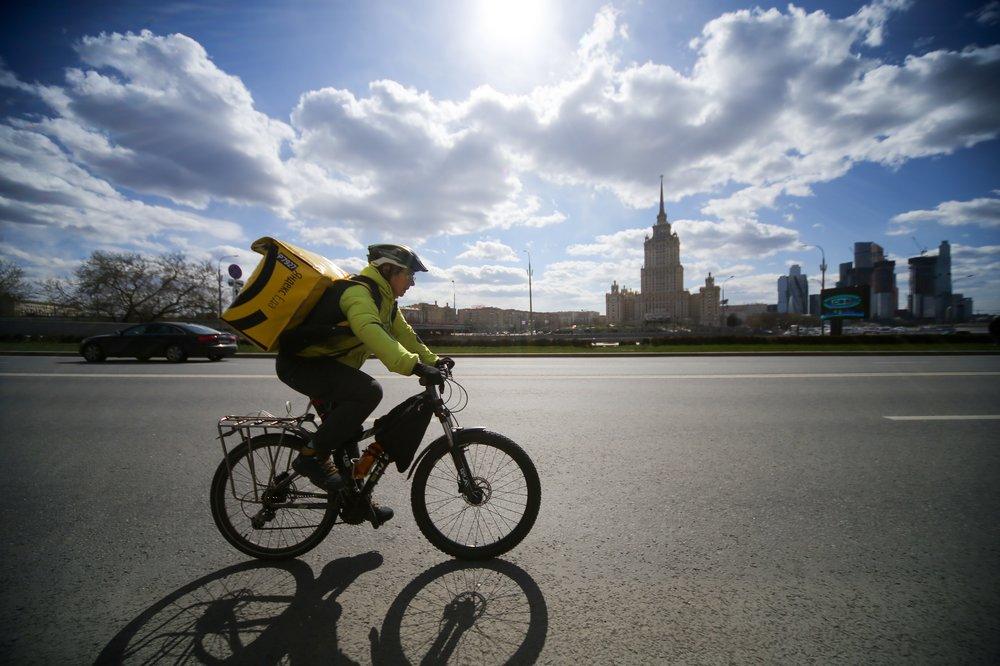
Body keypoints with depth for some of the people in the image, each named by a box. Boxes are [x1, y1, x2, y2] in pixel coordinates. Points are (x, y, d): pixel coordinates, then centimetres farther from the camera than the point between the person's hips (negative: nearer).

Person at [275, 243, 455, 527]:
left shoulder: (385, 299, 9)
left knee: (348, 429, 12)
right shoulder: (358, 291, -23)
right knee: (368, 391, -29)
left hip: (327, 364, 10)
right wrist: (414, 366, -50)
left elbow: (404, 333, 12)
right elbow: (370, 331, -42)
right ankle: (311, 455, -15)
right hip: (301, 362, -10)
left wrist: (433, 360, 0)